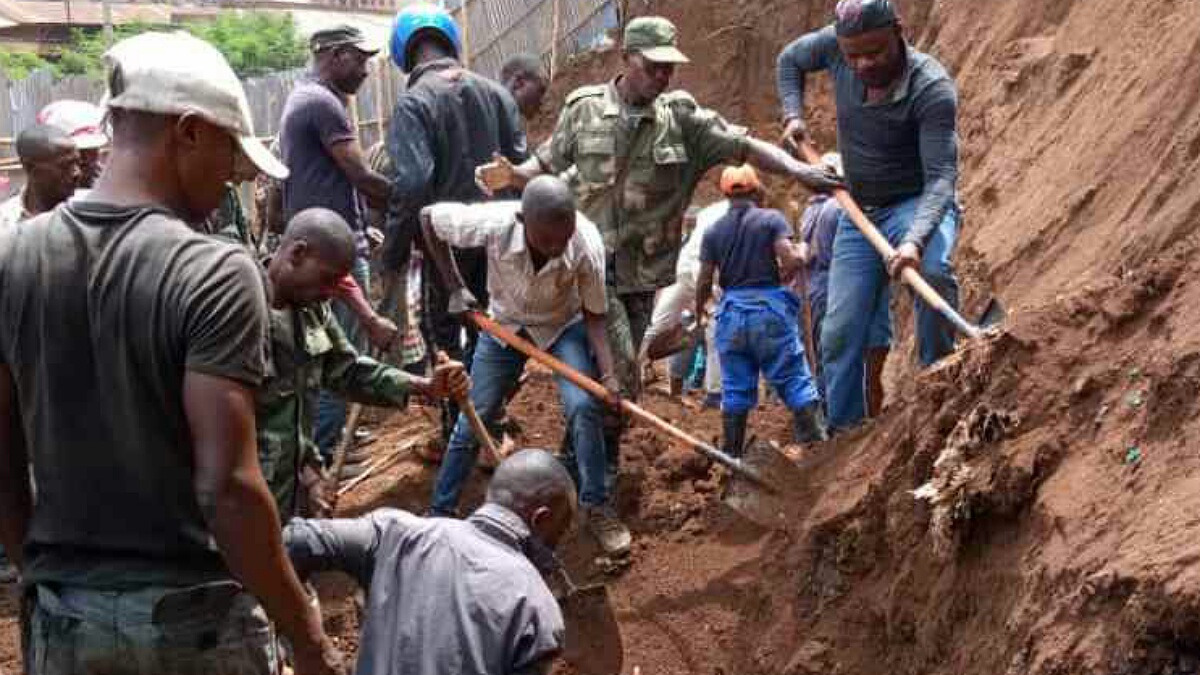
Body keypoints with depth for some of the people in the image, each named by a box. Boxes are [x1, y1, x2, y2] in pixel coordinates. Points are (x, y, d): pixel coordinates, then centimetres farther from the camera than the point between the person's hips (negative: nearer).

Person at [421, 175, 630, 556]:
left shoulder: (587, 244, -33)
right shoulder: (493, 223, -35)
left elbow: (594, 313, -18)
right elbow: (429, 217, -16)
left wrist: (608, 374, -29)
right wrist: (455, 287, -16)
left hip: (563, 326, 0)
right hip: (505, 324, 1)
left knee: (583, 407, -20)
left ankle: (597, 507, -1)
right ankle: (439, 515, 19)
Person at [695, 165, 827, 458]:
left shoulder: (713, 231, 5)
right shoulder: (771, 219, -3)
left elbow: (704, 281, 3)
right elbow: (790, 259, -17)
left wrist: (699, 308, 22)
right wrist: (800, 254, 6)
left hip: (731, 311, 3)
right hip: (770, 307, -3)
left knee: (735, 390, 9)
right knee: (796, 381, 2)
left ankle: (732, 456, 13)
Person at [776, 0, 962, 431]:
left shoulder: (932, 88, -26)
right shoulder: (836, 44, -12)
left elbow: (941, 176, -33)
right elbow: (789, 60, 11)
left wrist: (915, 239, -48)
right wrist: (793, 114, -4)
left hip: (919, 204, -5)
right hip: (859, 212, 5)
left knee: (933, 269, -38)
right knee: (839, 335, 3)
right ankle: (843, 432, 17)